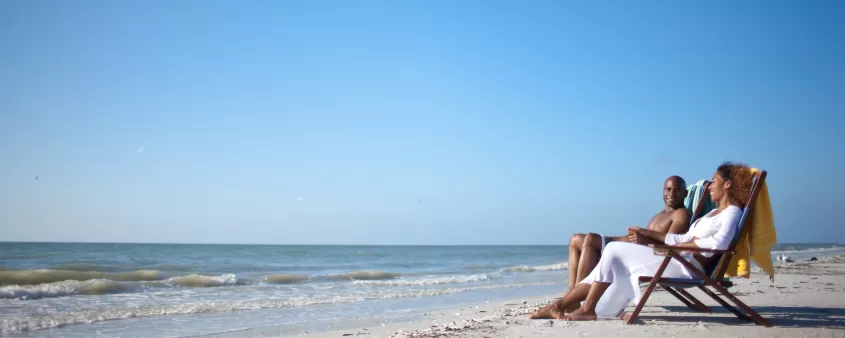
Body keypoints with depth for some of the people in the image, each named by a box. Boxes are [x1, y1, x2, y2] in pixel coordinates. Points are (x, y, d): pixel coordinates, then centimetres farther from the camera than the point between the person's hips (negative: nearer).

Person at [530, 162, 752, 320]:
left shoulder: (732, 212, -1)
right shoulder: (715, 212, 27)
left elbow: (720, 242, -22)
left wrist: (677, 245, -16)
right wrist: (649, 235, 17)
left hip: (688, 265, -9)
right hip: (677, 260, 9)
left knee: (615, 251, -13)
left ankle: (587, 309, -9)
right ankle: (560, 306, -7)